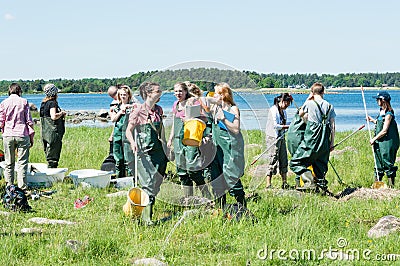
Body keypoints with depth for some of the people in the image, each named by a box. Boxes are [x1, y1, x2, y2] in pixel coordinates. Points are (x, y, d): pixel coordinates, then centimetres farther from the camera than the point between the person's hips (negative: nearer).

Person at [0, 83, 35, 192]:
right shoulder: (24, 102, 0)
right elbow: (29, 121, 0)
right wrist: (31, 136, 6)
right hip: (22, 135, -2)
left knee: (9, 163, 9)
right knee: (22, 162, 1)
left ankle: (9, 186, 10)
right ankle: (22, 186, -3)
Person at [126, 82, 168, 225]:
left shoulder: (159, 110, 9)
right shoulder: (139, 110, -9)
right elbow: (128, 130, -7)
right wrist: (133, 143, -24)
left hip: (158, 150, 6)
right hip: (144, 150, -6)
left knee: (158, 184, 6)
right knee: (149, 183, -12)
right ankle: (146, 216, -8)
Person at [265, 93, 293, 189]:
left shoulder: (283, 111, 13)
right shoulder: (273, 110, -12)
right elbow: (275, 126, -19)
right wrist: (288, 126, -17)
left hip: (281, 137, 8)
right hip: (273, 138, -8)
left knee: (283, 160, 8)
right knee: (273, 161, -9)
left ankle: (284, 183, 14)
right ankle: (268, 184, -6)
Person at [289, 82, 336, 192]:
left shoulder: (310, 103, -4)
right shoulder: (329, 106, 8)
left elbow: (300, 113, 17)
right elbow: (332, 125, 8)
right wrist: (332, 142, 12)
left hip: (311, 139, -5)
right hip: (324, 141, 5)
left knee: (295, 162, -1)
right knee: (321, 164, 18)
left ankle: (309, 181, -18)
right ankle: (322, 184, 10)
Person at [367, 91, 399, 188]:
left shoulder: (388, 114, -17)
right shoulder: (381, 111, 10)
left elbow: (384, 131, -19)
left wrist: (374, 139, -13)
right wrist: (373, 120, 15)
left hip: (387, 143, -9)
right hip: (379, 142, 9)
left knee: (388, 164, -2)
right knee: (379, 164, 14)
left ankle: (391, 184, 5)